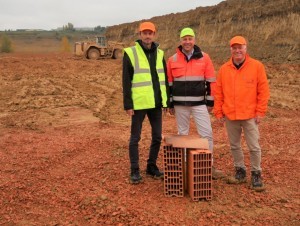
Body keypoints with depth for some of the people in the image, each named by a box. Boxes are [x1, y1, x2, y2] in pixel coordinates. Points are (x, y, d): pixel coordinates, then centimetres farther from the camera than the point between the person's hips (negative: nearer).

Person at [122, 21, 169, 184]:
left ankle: (152, 166, 27)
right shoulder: (130, 53, -4)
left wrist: (168, 100, 12)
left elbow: (165, 78, 15)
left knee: (157, 137, 11)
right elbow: (126, 81, -7)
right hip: (139, 103, -5)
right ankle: (135, 170, 16)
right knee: (135, 138, 4)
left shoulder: (159, 53, 10)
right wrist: (128, 104, -11)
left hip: (156, 103, 5)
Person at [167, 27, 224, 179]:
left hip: (199, 103, -1)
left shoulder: (204, 58, 0)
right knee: (182, 134, 10)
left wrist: (210, 101, -1)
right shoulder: (172, 60, 2)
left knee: (207, 133, -2)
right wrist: (170, 104, 4)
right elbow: (169, 83, 6)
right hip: (180, 104, 1)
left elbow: (211, 81, 2)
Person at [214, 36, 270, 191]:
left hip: (250, 115, -3)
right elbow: (218, 92, 5)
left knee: (254, 147, 1)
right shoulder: (224, 69, 4)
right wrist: (218, 112, 2)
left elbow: (263, 90, -2)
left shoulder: (256, 66, -3)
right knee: (234, 146, 12)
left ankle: (256, 174, 16)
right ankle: (240, 171, 27)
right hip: (230, 115, 3)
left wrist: (260, 112, -5)